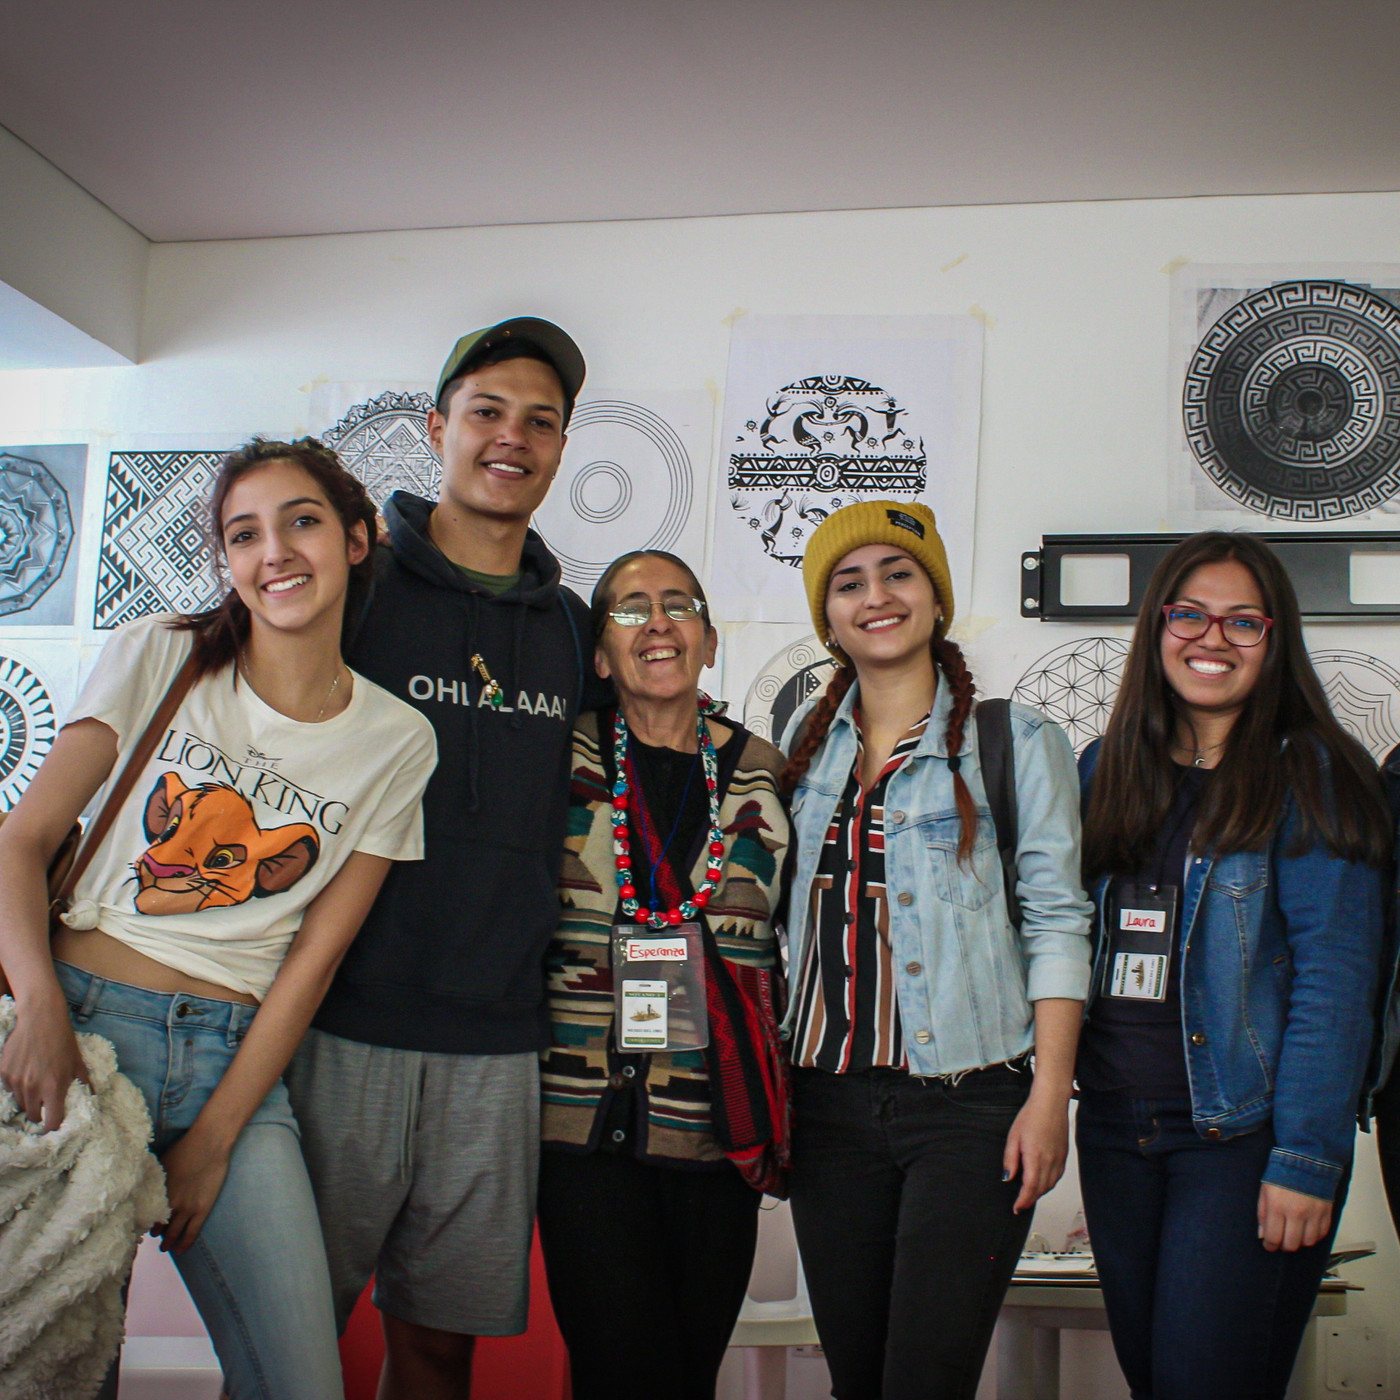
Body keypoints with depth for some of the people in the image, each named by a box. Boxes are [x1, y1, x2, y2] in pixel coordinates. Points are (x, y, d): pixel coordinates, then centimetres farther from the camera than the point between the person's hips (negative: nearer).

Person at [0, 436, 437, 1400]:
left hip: (237, 1058, 1)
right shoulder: (158, 658, 2)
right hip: (82, 1022, -1)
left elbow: (314, 956, 1)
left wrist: (213, 1140, -5)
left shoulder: (399, 741, 4)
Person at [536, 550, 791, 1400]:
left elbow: (792, 945, 16)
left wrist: (779, 1115, 14)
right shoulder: (563, 761, 2)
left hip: (719, 1126, 2)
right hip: (587, 1116, -2)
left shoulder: (762, 776, 8)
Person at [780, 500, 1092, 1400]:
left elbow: (1056, 922, -4)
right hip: (830, 1100, 4)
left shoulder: (1018, 742, -1)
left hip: (971, 1101, -4)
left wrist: (1050, 1095, -11)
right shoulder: (805, 743, 11)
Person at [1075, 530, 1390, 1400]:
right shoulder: (1106, 771, 10)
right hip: (1115, 1126, 5)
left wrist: (1308, 1159, -17)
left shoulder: (1309, 775, -5)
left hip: (1245, 1131, -5)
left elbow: (1335, 978, -11)